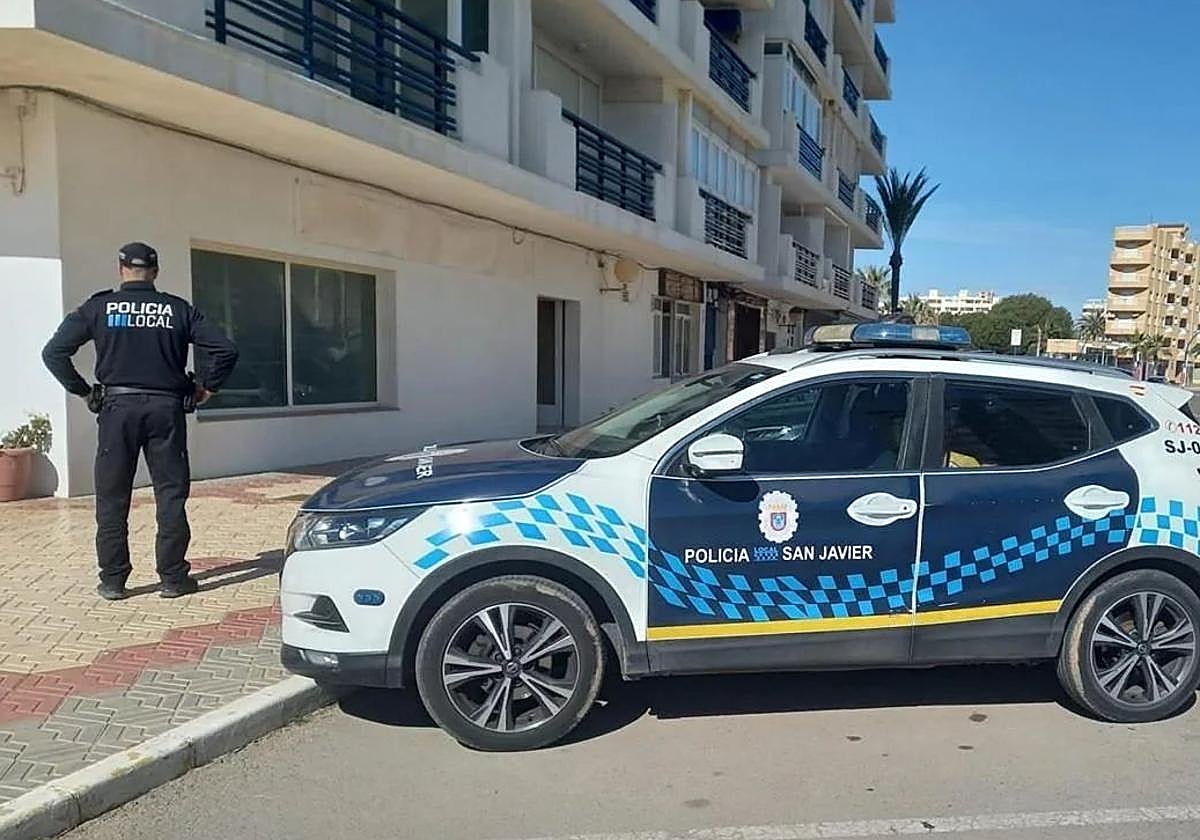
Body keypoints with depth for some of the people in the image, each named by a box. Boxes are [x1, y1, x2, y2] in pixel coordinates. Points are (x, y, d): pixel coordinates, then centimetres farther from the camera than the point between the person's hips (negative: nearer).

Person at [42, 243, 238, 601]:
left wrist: (83, 390, 8)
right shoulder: (178, 309, 3)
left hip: (117, 409, 0)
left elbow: (54, 352, -1)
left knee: (112, 498, 9)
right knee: (171, 495, 6)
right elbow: (225, 350, -2)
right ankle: (173, 578, 8)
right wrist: (206, 387, 8)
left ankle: (112, 580, 13)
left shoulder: (99, 307, 2)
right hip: (166, 409, 0)